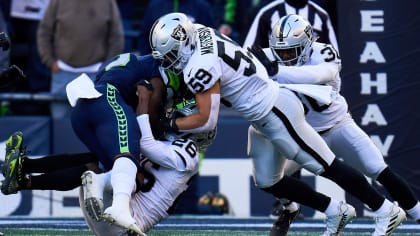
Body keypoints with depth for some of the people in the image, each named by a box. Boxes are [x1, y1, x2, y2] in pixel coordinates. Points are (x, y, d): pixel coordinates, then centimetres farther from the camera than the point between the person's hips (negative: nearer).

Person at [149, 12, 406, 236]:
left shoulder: (201, 67, -26)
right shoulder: (199, 32, -1)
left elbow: (207, 120, -21)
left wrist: (169, 125, -9)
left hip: (277, 113, -10)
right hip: (265, 116, 10)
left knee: (327, 167, 0)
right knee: (268, 182, 15)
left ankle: (387, 211, 9)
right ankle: (336, 212, 24)